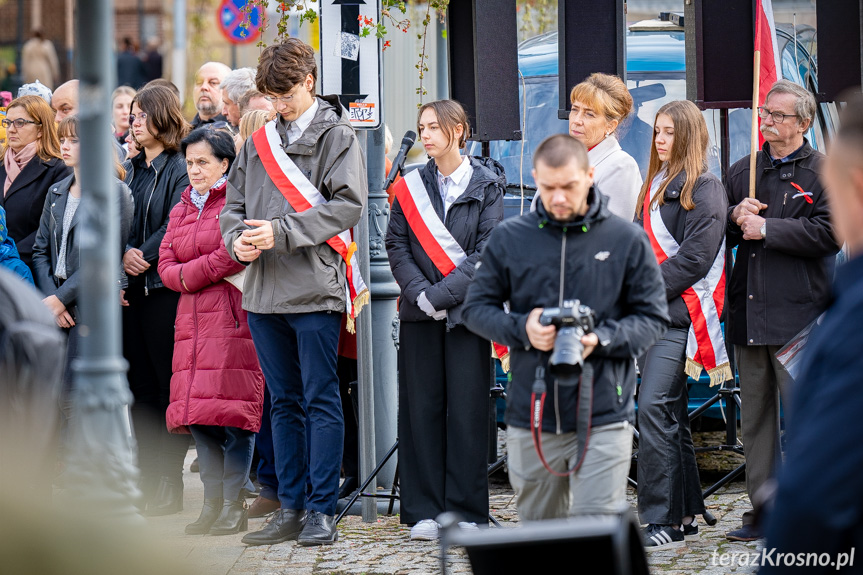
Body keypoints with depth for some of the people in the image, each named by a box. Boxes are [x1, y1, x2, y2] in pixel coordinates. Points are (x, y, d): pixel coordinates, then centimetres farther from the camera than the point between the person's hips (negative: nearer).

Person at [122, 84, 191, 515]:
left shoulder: (180, 170, -7)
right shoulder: (131, 171, 16)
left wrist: (143, 256, -12)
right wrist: (123, 254, -4)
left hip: (165, 287, -7)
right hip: (132, 289, 7)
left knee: (170, 385, -4)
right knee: (141, 386, 8)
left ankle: (169, 484, -1)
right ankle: (146, 480, 13)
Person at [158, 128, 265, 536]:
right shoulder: (181, 209, 21)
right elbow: (166, 266, 13)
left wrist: (193, 273, -6)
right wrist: (213, 269, -5)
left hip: (235, 318, -7)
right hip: (193, 322, 7)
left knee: (234, 415, -9)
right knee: (198, 416, 3)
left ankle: (234, 506, -5)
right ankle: (213, 503, 8)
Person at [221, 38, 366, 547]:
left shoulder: (337, 135, -2)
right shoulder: (259, 142, 15)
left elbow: (348, 204, -12)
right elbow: (234, 203, 17)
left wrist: (281, 231, -17)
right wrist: (237, 237, -5)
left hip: (315, 290, -6)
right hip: (264, 292, 6)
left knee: (320, 400, -2)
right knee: (284, 403, 11)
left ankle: (323, 511, 2)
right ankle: (291, 508, 17)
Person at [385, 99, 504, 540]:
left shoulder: (486, 184, 1)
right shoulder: (411, 186, 10)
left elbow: (488, 251, -6)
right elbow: (397, 246, 5)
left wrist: (442, 294, -14)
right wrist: (420, 293, -10)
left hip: (466, 310, -3)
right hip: (419, 313, 3)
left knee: (467, 408, -2)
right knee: (421, 407, 2)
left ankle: (466, 512, 4)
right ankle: (424, 511, 8)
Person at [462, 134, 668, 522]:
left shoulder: (627, 240, 1)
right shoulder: (509, 238, 5)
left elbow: (653, 318, 3)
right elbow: (476, 308, 9)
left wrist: (602, 339, -16)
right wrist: (522, 329, -11)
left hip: (604, 419, -2)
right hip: (530, 416, 3)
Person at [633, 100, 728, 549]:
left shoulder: (703, 188, -6)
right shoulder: (655, 184, 20)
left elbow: (695, 257, -15)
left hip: (679, 314, -9)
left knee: (654, 408, -16)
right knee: (671, 414, 10)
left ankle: (662, 520, -15)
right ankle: (686, 514, 16)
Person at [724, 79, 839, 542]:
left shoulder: (823, 172, 0)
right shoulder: (742, 172, 17)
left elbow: (830, 232, -14)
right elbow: (718, 237, 23)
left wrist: (766, 228, -14)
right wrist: (735, 218, 0)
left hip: (797, 313, -6)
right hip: (748, 313, 6)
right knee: (754, 416, 8)